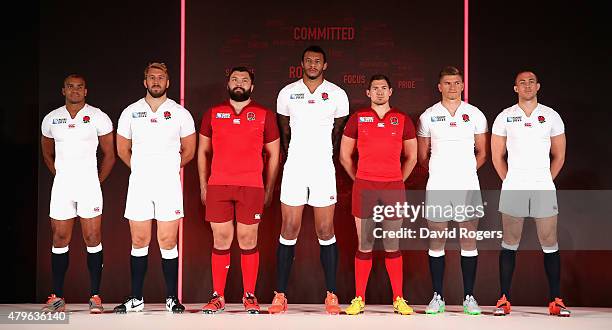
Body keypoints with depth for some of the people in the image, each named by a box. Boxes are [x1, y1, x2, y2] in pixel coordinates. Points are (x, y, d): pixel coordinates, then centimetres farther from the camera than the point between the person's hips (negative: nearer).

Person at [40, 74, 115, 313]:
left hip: (89, 185, -3)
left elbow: (109, 155, 5)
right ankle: (57, 297, 13)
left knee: (92, 239, -2)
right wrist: (59, 176, 11)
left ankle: (95, 297, 4)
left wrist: (97, 182, 1)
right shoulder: (51, 119, 9)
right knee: (60, 240, 5)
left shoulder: (98, 117, 1)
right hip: (61, 187, 3)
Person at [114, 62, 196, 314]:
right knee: (139, 242, 5)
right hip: (138, 185, 2)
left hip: (169, 185, -1)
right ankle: (136, 298, 14)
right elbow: (123, 150, 17)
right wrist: (141, 169, 14)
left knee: (168, 242, -1)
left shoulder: (180, 113, 4)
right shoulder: (130, 112, 8)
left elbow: (188, 151, 11)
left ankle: (172, 298, 8)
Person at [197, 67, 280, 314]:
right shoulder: (213, 114, 11)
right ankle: (218, 297, 10)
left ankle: (249, 296, 11)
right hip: (218, 186, 1)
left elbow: (273, 155, 9)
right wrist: (203, 186, 8)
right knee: (221, 239, 2)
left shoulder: (265, 115, 7)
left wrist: (269, 189, 5)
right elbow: (203, 151, 15)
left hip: (252, 187, -1)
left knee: (248, 240, 1)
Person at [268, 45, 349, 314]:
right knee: (289, 230, 1)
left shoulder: (337, 94, 3)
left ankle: (331, 295, 9)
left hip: (324, 170, -1)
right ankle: (280, 294, 7)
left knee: (326, 232, 1)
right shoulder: (287, 93, 6)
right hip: (294, 168, 1)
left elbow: (338, 132, 13)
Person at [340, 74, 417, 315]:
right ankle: (359, 299, 9)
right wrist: (359, 180, 6)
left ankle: (399, 299, 13)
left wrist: (398, 181, 7)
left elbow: (411, 157, 13)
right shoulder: (357, 118, 6)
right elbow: (345, 155, 10)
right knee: (364, 246, 2)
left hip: (394, 189, 1)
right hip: (364, 189, 0)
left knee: (393, 246, 5)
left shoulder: (403, 120, 7)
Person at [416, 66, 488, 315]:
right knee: (436, 241, 3)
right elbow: (422, 156, 11)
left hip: (467, 185, 0)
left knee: (469, 241, 2)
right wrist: (438, 171, 7)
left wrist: (466, 171, 5)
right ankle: (438, 296, 12)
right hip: (437, 185, 0)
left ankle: (469, 297, 11)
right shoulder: (428, 117, 5)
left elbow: (482, 153, 12)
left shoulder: (475, 115, 6)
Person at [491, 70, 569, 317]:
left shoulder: (551, 116, 8)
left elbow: (559, 156, 12)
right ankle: (504, 300, 8)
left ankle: (556, 301, 10)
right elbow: (497, 156, 9)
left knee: (550, 245, 2)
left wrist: (545, 181, 8)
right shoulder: (505, 117, 5)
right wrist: (510, 181, 6)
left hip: (543, 188, 1)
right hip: (513, 188, -1)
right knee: (509, 244, 2)